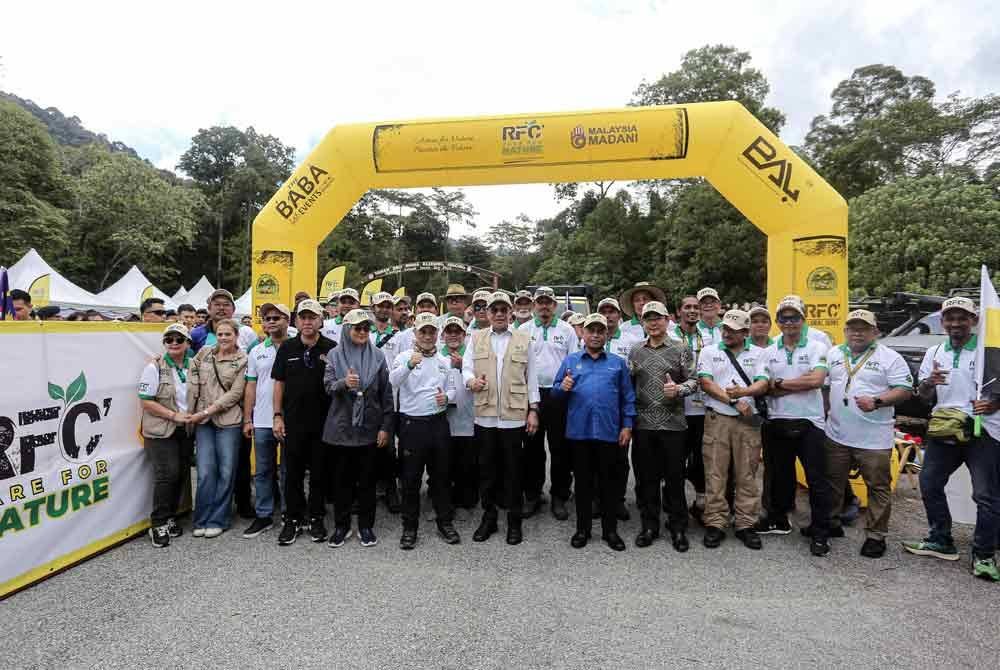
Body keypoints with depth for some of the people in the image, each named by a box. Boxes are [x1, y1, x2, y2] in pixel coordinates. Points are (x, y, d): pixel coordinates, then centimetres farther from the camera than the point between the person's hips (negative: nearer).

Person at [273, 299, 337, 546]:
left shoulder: (332, 349, -1)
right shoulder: (287, 348, 4)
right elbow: (279, 383, 7)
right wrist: (277, 416, 0)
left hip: (323, 421, -1)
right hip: (293, 421, 1)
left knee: (320, 472, 8)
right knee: (292, 472, 8)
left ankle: (316, 519, 22)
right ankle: (293, 519, 22)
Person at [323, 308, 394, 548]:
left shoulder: (377, 356, 2)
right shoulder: (336, 355, 3)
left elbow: (386, 393, 1)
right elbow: (328, 385, -7)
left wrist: (385, 426, -3)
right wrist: (344, 383, -29)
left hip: (369, 427, 0)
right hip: (342, 426, 0)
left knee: (367, 479, 8)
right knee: (343, 478, 9)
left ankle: (366, 526, 21)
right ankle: (341, 525, 24)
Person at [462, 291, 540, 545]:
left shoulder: (523, 340, 8)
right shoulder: (476, 338, 10)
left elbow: (531, 377, 8)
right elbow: (466, 367, 3)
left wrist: (533, 409, 2)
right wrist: (471, 381, -20)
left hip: (514, 416, -1)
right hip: (485, 415, 1)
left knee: (513, 470, 6)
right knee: (487, 469, 10)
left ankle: (514, 521, 20)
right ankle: (488, 517, 25)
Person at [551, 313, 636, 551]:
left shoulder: (618, 363, 9)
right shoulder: (570, 360, 9)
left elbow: (628, 397, 7)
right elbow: (555, 392, 6)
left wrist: (627, 426, -1)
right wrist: (562, 388, -16)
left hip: (609, 432, 0)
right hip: (579, 431, 0)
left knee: (610, 482, 8)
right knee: (583, 481, 10)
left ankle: (610, 530, 22)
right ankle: (582, 529, 22)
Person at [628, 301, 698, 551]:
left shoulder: (681, 349, 2)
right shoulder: (635, 351, 10)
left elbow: (694, 380, 0)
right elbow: (629, 384, 13)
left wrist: (678, 389, -19)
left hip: (673, 424, -2)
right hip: (643, 424, 3)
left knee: (675, 478, 5)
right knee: (646, 478, 10)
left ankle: (678, 528, 21)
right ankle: (649, 526, 24)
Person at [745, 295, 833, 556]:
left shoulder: (816, 348, -1)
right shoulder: (768, 353, 7)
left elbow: (817, 380, -16)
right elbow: (761, 386, -3)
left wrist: (778, 383, -11)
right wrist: (742, 392, -24)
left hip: (809, 422, -3)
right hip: (777, 422, 3)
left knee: (816, 478, 2)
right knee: (780, 475, 16)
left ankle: (820, 532, 14)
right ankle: (778, 519, 32)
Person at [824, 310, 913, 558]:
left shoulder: (890, 358, -2)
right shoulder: (833, 354, 9)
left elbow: (904, 390, -7)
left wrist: (877, 402, -21)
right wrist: (825, 410, 4)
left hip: (875, 438, -3)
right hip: (836, 434, 4)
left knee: (878, 486, 4)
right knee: (832, 481, 14)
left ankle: (875, 535, 17)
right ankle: (831, 522, 29)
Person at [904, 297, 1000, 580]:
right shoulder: (934, 353, 9)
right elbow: (924, 396, 11)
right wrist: (928, 383, -11)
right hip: (944, 432, 5)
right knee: (929, 484, 11)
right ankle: (941, 541, 26)